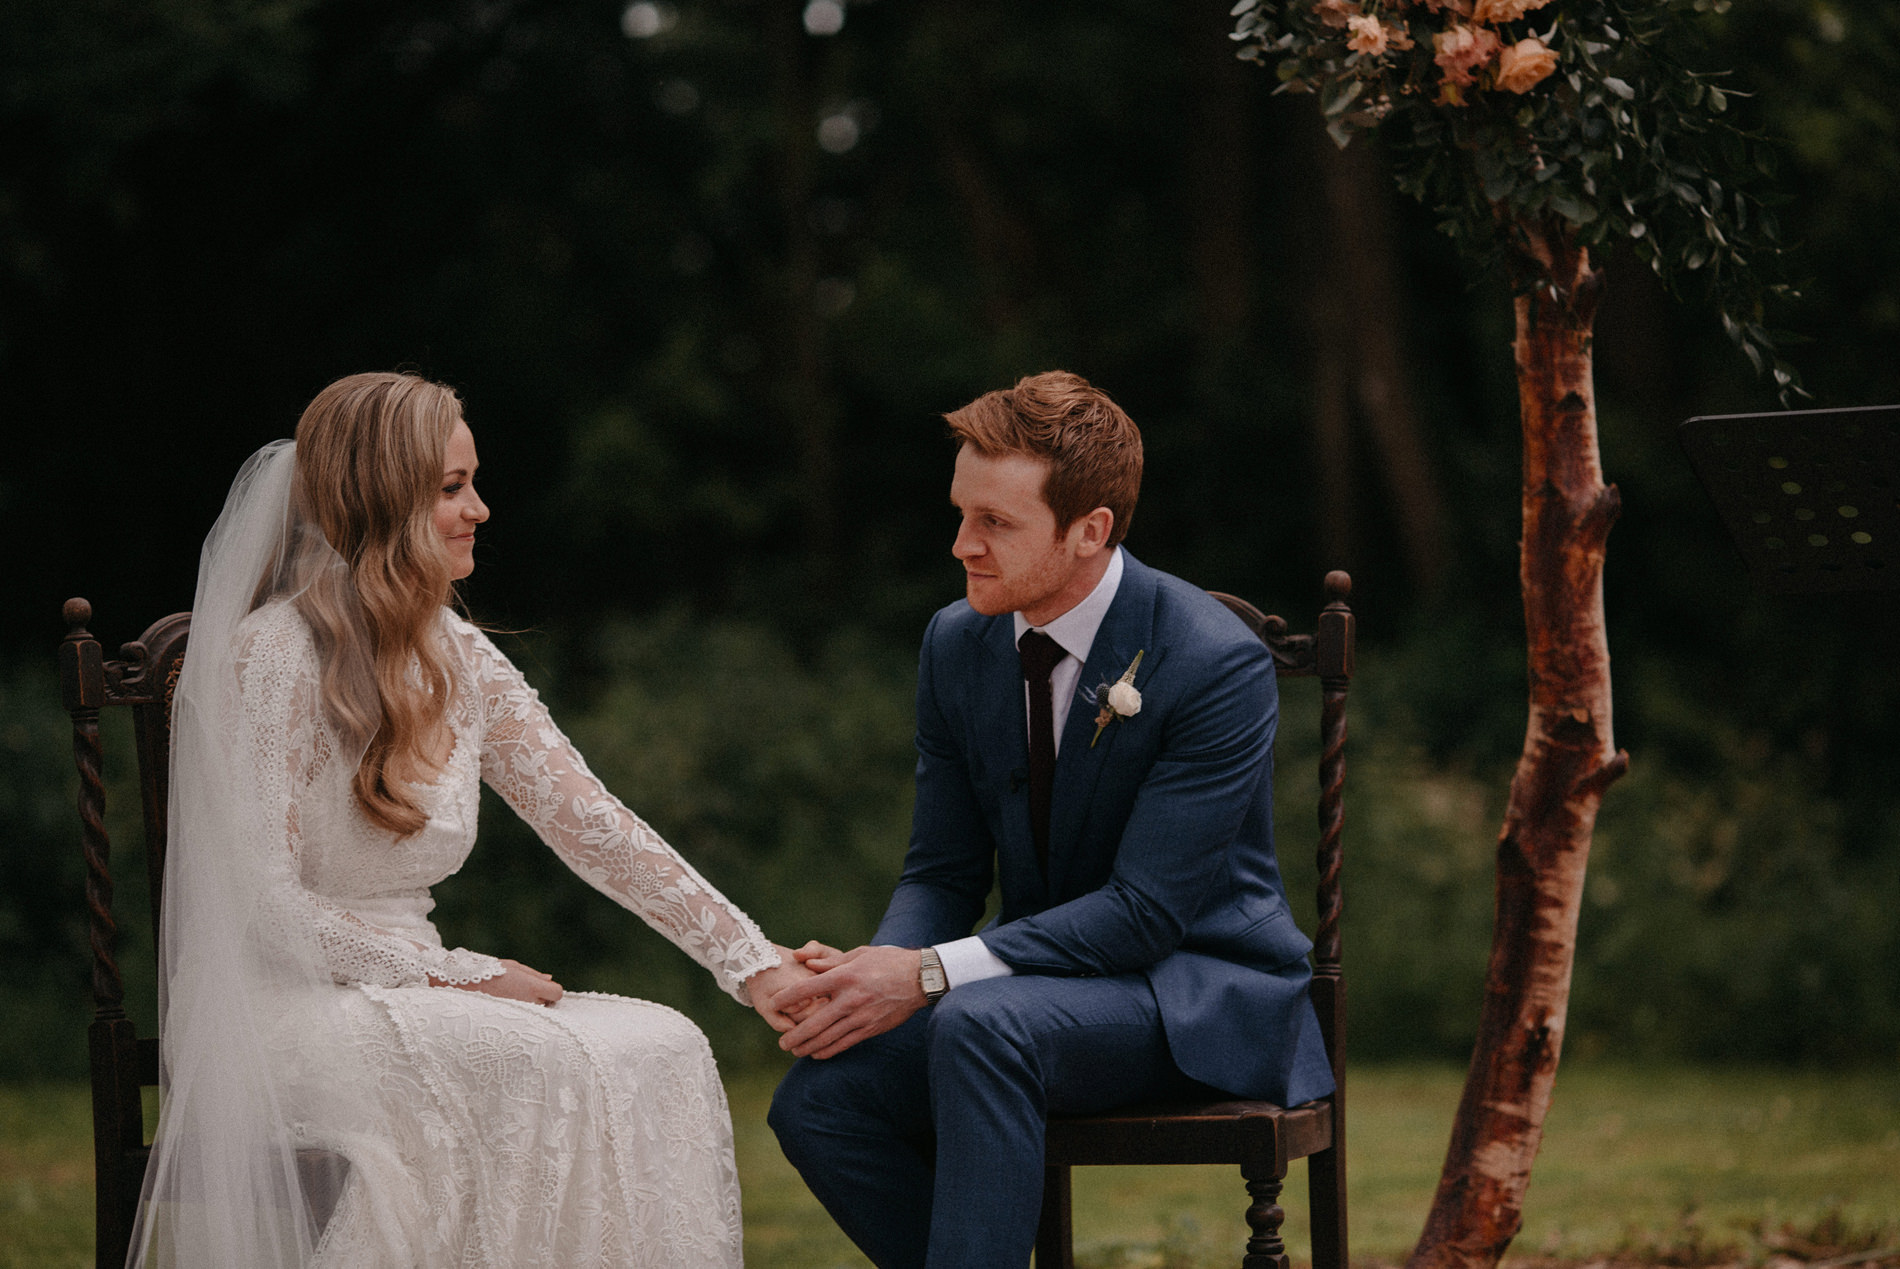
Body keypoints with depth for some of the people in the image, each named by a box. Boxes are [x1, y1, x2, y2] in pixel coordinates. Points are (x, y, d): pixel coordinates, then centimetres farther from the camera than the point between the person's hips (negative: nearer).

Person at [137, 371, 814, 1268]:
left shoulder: (461, 662, 9)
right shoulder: (272, 656, -13)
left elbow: (591, 824, 7)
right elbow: (260, 900, -17)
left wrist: (753, 962, -2)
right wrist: (461, 974, -20)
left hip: (405, 990, 7)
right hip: (278, 1009, -7)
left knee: (664, 1050, -18)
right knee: (546, 1066, -31)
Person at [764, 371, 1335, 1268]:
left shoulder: (1218, 663, -19)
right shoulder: (957, 644, 1)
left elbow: (1145, 909, -22)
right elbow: (942, 873, 7)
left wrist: (930, 973, -29)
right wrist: (878, 971, -17)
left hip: (1202, 988, -6)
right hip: (1042, 987, 6)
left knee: (984, 1022, -36)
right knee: (818, 1099, -18)